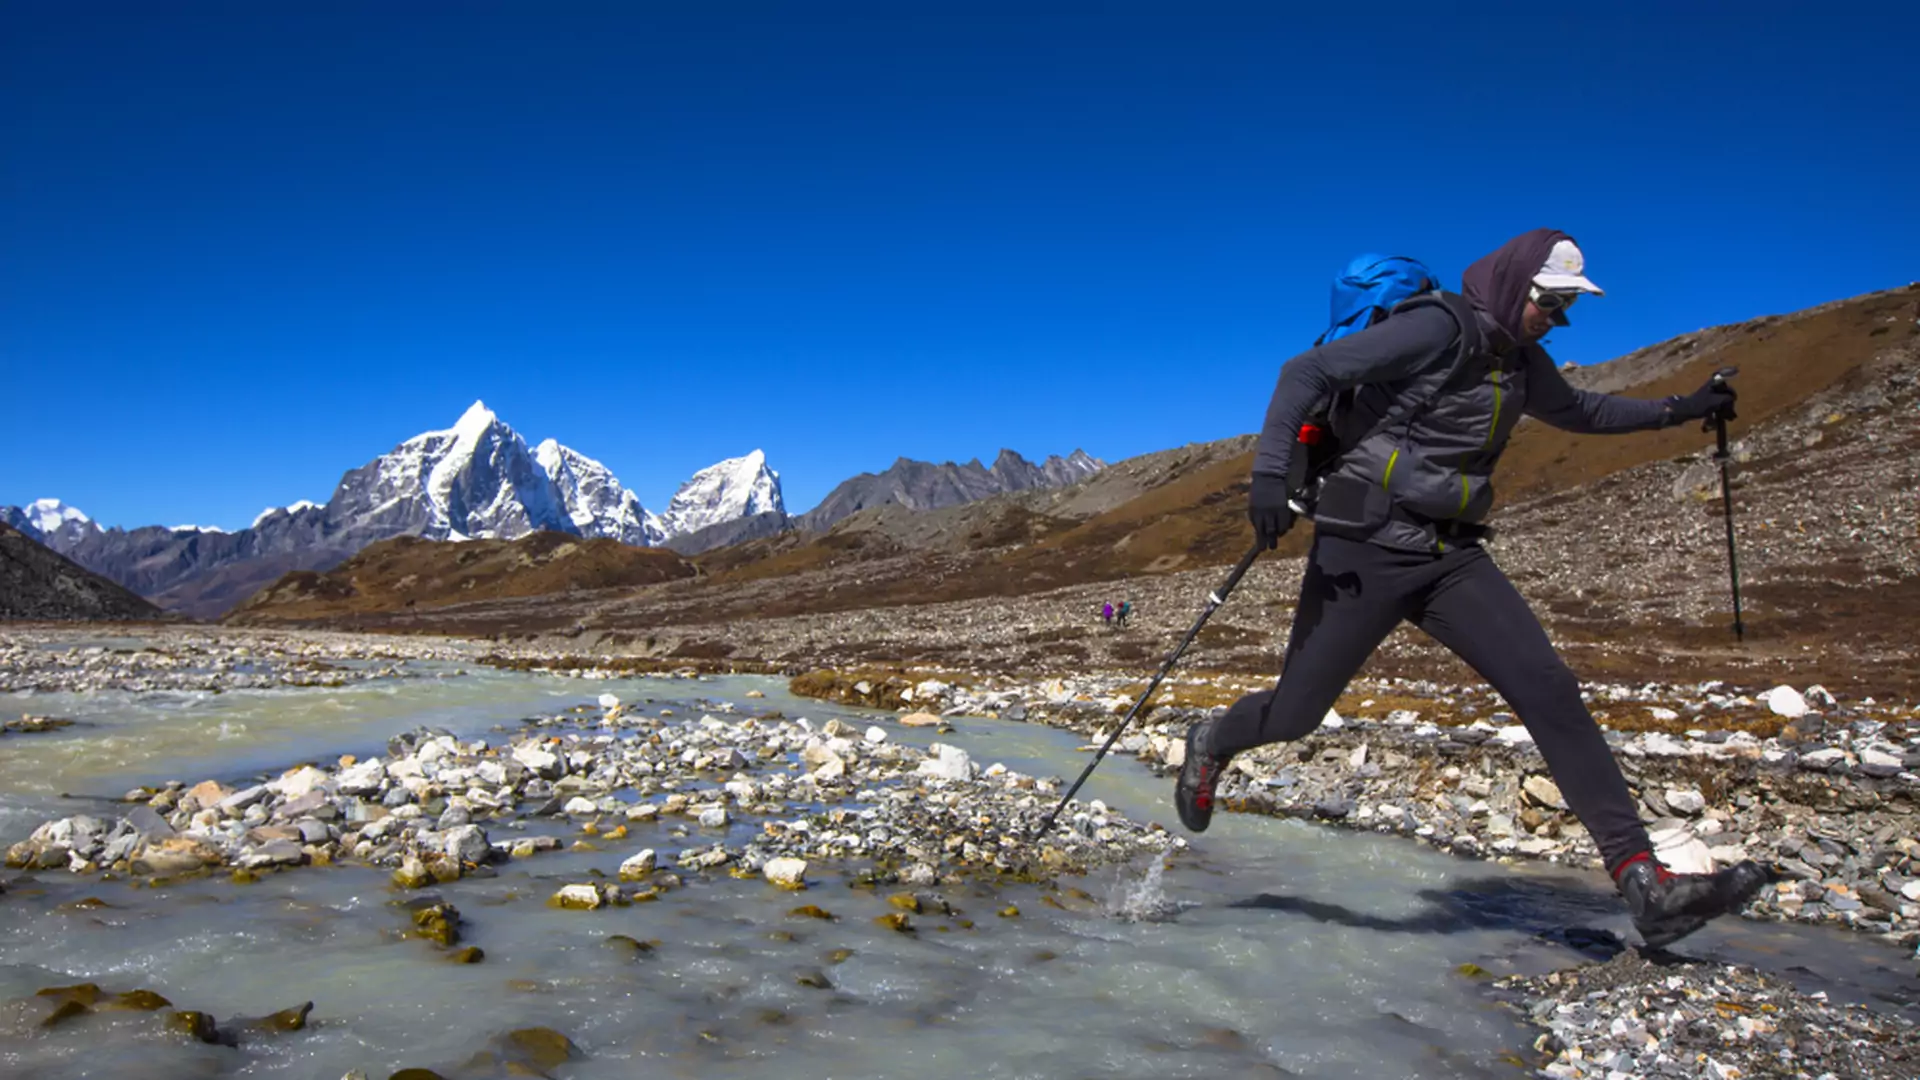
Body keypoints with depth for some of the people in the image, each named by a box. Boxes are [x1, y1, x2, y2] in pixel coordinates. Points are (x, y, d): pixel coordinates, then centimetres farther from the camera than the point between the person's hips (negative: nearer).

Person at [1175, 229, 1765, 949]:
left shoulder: (1520, 359, 13)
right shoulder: (1439, 328, -13)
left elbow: (1576, 411, 36)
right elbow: (1306, 372, -18)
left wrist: (1679, 409, 34)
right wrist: (1271, 474, -28)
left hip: (1451, 557, 7)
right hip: (1366, 549, -7)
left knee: (1549, 691, -8)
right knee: (1295, 714, 1)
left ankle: (1644, 883, -8)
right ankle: (1212, 746, 37)